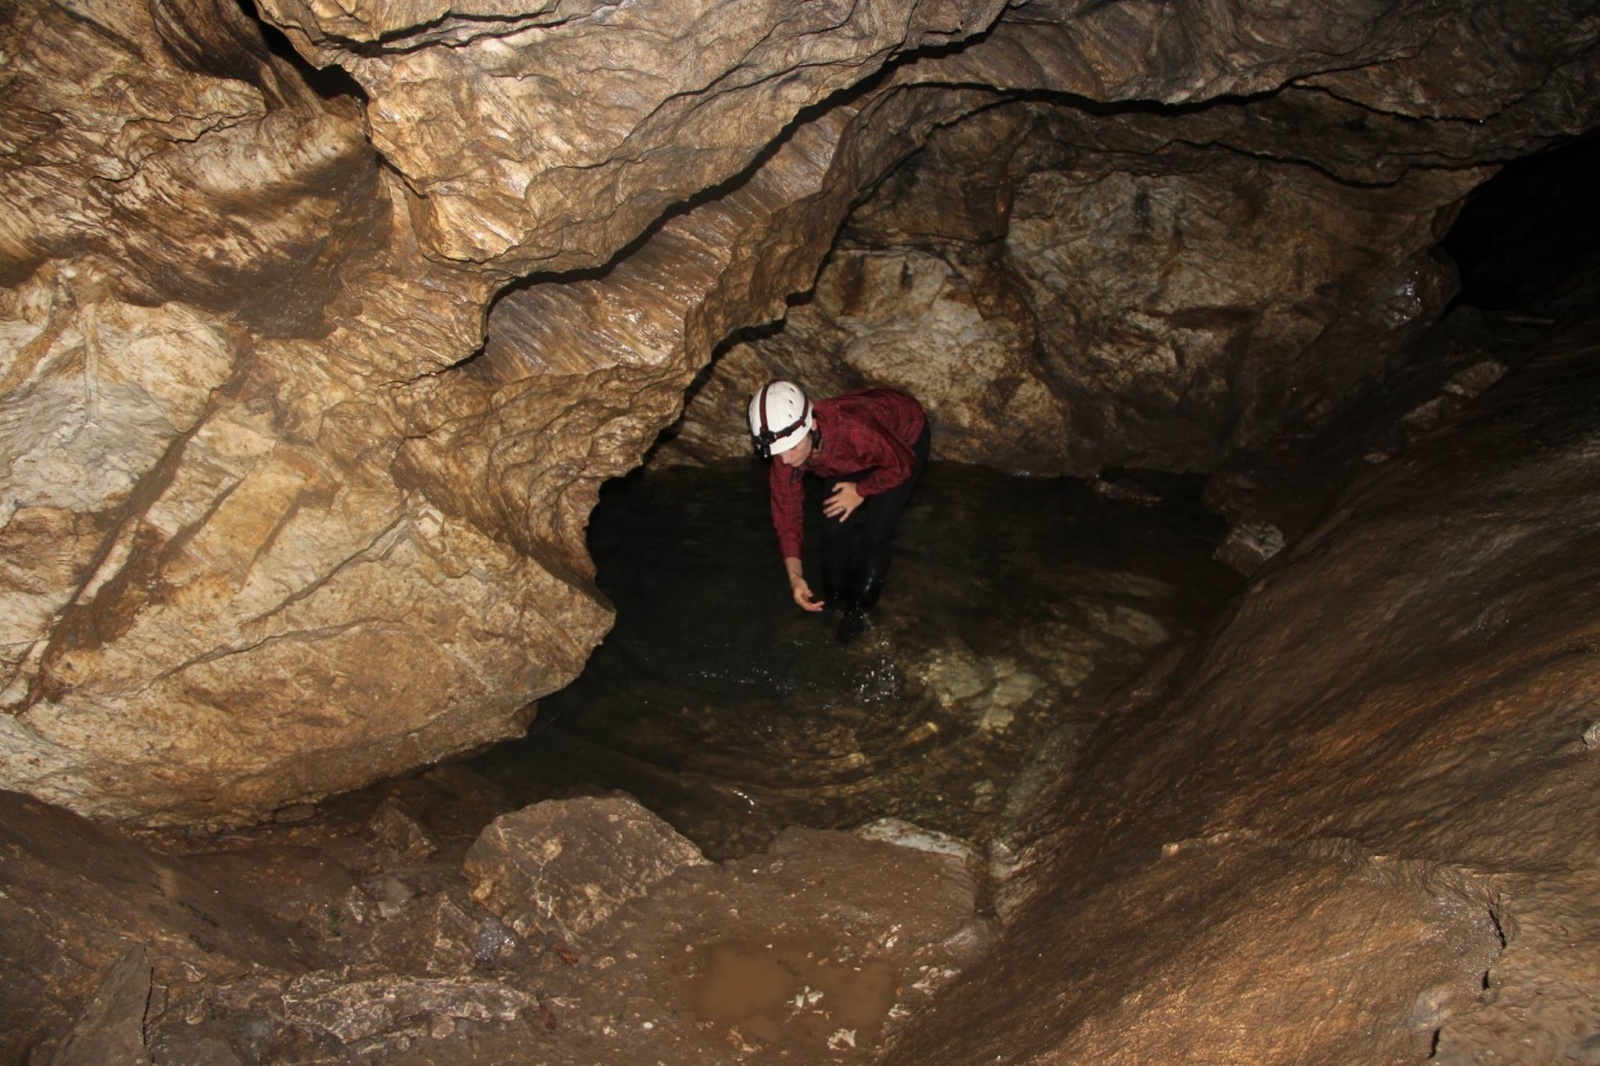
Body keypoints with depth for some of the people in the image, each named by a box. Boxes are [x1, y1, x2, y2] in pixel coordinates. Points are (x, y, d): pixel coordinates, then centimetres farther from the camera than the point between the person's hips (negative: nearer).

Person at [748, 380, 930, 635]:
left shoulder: (854, 428, -47)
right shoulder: (785, 446, -28)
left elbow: (903, 464, -28)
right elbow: (786, 512, -18)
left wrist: (860, 490, -20)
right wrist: (795, 576, -26)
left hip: (904, 438, -4)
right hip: (853, 455, 4)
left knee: (874, 534, -10)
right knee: (834, 529, -2)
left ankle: (858, 607, 15)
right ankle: (834, 600, 26)